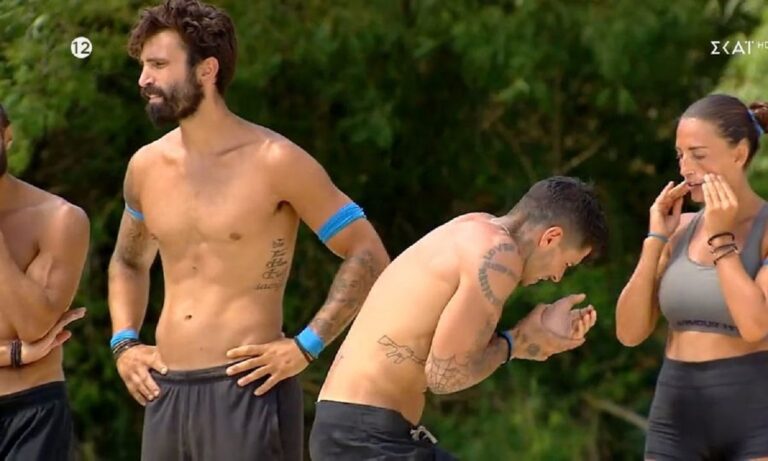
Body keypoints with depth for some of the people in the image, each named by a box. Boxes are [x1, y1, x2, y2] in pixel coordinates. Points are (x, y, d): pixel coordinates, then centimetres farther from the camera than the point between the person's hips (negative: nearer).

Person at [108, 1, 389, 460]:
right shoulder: (147, 167, 10)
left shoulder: (274, 162, -7)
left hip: (248, 390, -6)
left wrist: (305, 347, -12)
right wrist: (124, 343, 13)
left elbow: (368, 257, -4)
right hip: (165, 392, 6)